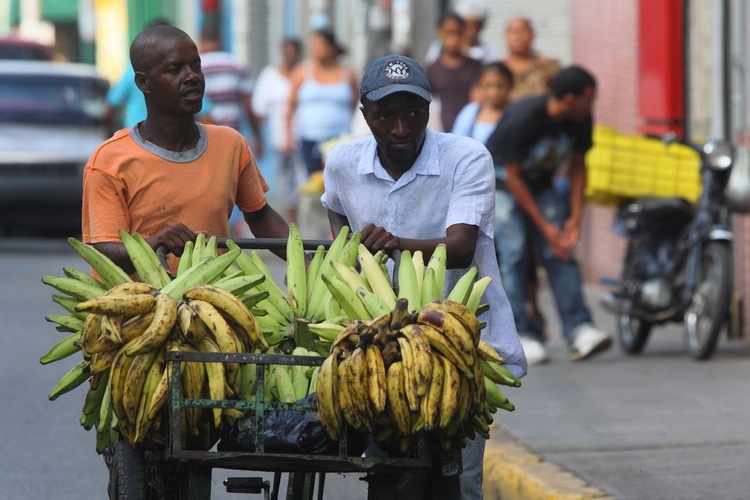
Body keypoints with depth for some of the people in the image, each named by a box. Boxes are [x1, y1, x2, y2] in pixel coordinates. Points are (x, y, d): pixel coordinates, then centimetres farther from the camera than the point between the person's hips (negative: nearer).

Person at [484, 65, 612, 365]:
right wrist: (544, 227, -22)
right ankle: (522, 335, -19)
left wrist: (575, 217, -6)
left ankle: (579, 329, -18)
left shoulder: (580, 121, -13)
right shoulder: (523, 118, -30)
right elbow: (513, 176, -23)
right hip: (501, 184, -5)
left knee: (559, 252, -11)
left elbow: (578, 165, 3)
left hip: (540, 185, 5)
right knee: (513, 251, -19)